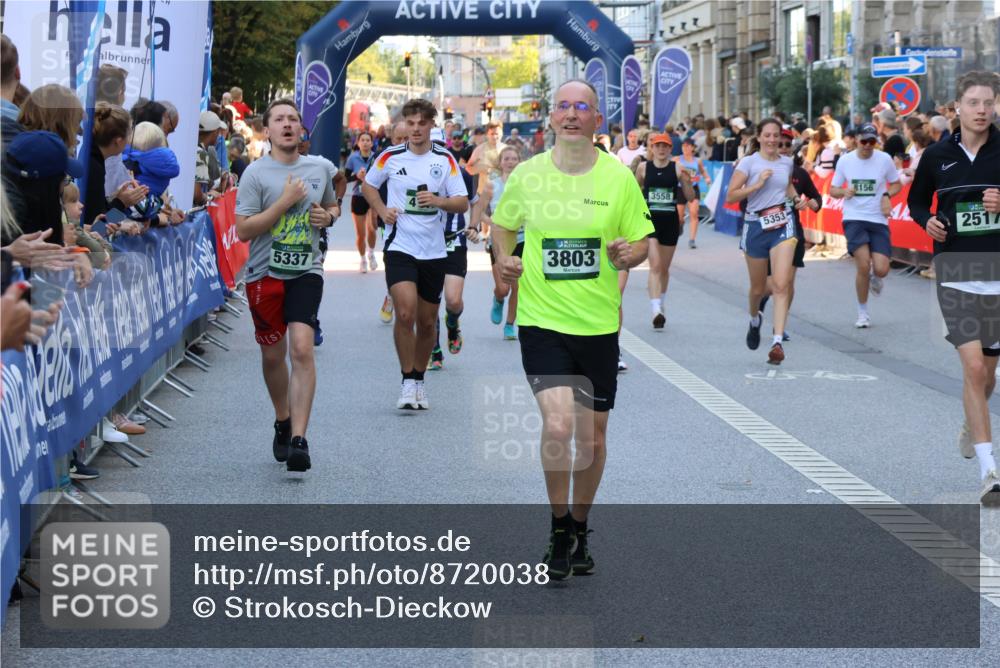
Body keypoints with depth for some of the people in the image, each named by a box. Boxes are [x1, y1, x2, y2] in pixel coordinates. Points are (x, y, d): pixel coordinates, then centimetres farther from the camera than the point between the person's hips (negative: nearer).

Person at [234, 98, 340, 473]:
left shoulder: (319, 169, 7)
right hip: (265, 274, -1)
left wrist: (328, 216, 3)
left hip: (305, 272, 1)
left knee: (302, 348, -17)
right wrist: (285, 202, -17)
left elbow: (333, 205, 27)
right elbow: (243, 230, -13)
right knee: (273, 354, 12)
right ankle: (283, 422, 38)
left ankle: (299, 440, -20)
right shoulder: (256, 173, -5)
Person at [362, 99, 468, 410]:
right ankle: (408, 381, -8)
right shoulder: (391, 156, 0)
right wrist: (382, 209, 0)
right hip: (399, 247, -2)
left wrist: (438, 201, -20)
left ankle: (419, 381, 26)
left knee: (427, 321, 9)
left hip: (434, 252, 2)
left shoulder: (445, 159, 1)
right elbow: (368, 185, 18)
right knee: (405, 312, -19)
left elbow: (463, 204, -1)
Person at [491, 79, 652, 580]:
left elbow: (641, 242, 6)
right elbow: (503, 225, 16)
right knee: (558, 425, -17)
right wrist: (504, 259, -3)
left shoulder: (619, 176, 0)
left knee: (593, 436, 9)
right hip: (541, 319, -1)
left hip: (599, 323, 2)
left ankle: (580, 530, 31)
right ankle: (559, 531, 4)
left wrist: (628, 254, -16)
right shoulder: (526, 175, 0)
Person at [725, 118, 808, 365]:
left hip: (783, 225, 1)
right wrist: (757, 184, -17)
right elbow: (730, 196, -8)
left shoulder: (787, 162, 9)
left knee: (781, 284, -15)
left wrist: (797, 199, 12)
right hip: (756, 225, -1)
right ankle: (754, 320, 46)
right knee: (758, 288, 12)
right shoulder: (749, 162, -3)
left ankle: (778, 342, -18)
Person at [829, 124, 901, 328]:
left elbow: (896, 184, 12)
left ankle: (874, 278, 32)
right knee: (863, 265, -15)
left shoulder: (884, 159, -1)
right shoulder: (845, 161, 0)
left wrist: (886, 195, -9)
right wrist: (844, 192, -14)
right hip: (854, 218, -1)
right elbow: (833, 190, 9)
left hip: (878, 220, 1)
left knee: (881, 270, -10)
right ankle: (862, 312, 5)